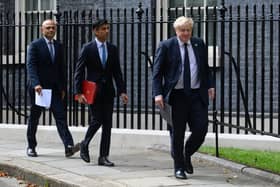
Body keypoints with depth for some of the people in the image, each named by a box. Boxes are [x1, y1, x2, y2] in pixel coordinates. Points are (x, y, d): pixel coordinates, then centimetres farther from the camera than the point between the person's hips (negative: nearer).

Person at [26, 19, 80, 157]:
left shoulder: (58, 46, 12)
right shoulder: (35, 45, -4)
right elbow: (30, 66, -13)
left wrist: (63, 87, 11)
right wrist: (36, 84, -26)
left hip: (54, 88, 4)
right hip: (38, 87, -3)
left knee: (61, 116, -9)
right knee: (34, 118, 8)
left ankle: (69, 147, -19)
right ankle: (31, 147, 21)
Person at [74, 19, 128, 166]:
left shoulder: (113, 49, 8)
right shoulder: (87, 48, -4)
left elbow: (117, 72, 9)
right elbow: (79, 71, -5)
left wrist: (122, 91, 0)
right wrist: (79, 92, -12)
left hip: (108, 91, 4)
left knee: (107, 124, 2)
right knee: (96, 120, -7)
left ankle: (103, 157, 7)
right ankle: (84, 144, 20)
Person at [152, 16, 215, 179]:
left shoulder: (199, 44, 10)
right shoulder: (166, 46, -2)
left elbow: (206, 68, 19)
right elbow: (157, 72, -3)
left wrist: (210, 85, 8)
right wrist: (158, 93, -12)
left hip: (197, 94, 3)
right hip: (177, 96, -3)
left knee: (201, 129, -3)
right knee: (177, 134, 3)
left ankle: (187, 155, 24)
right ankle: (179, 167, 17)